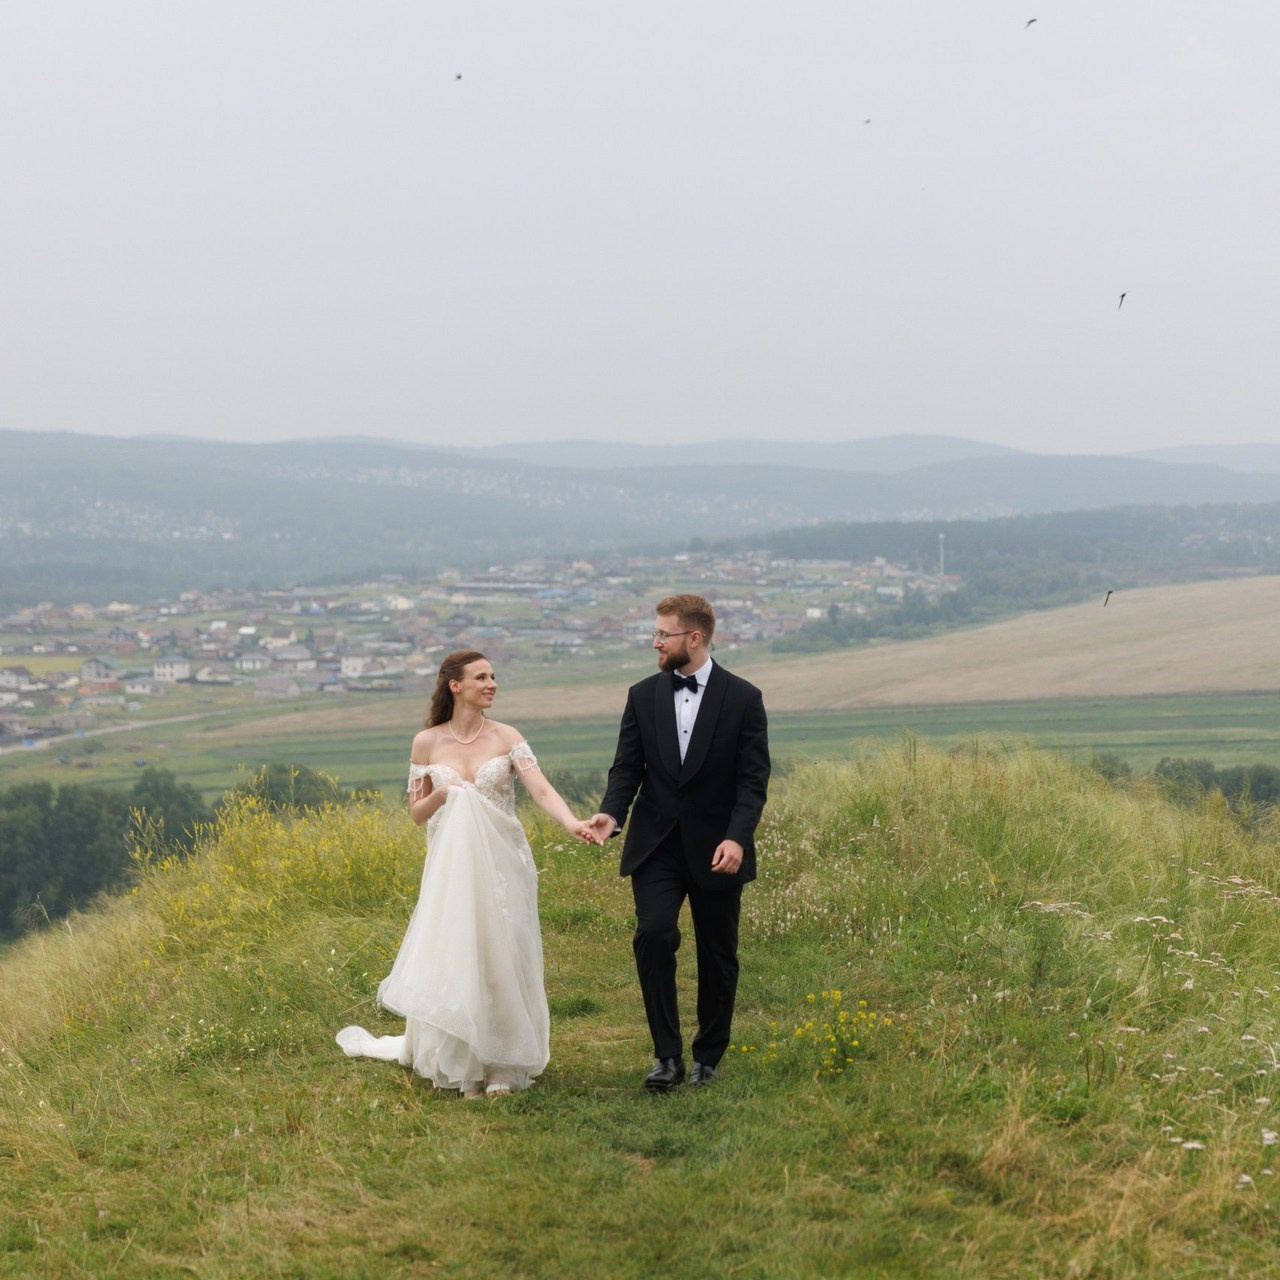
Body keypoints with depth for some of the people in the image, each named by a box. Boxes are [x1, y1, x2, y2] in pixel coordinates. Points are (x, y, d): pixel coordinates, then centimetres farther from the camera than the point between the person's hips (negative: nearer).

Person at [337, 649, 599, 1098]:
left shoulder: (505, 738, -2)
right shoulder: (427, 742, 1)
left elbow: (542, 790, -14)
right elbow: (416, 812, 7)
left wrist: (573, 823, -33)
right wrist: (440, 795, -14)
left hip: (503, 865, 0)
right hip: (451, 868, 0)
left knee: (502, 961, 2)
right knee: (454, 961, 3)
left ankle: (501, 1066, 12)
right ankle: (461, 1067, 16)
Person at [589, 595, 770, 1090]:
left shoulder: (743, 698, -3)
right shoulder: (642, 696, 5)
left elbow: (753, 780, -6)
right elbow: (627, 767, 3)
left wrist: (737, 837, -21)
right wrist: (612, 813, -17)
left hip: (716, 850, -1)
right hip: (656, 845, 1)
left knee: (717, 956, 7)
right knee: (653, 935, -18)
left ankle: (708, 1057, 24)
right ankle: (667, 1054, -11)